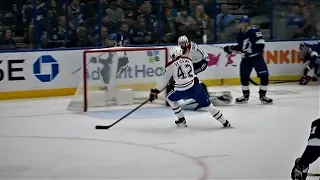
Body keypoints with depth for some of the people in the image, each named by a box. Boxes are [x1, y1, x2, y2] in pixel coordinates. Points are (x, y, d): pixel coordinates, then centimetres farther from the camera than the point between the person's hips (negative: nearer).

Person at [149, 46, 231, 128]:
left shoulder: (171, 65, 2)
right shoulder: (188, 60, 16)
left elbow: (164, 80, 6)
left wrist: (154, 92, 15)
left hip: (182, 90, -4)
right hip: (196, 86, 4)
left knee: (170, 98, 24)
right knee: (207, 105, 14)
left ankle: (181, 120, 22)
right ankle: (225, 122, 13)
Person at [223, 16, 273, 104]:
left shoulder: (254, 31, -16)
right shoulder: (240, 34, 4)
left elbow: (260, 44, -21)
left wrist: (251, 51, -27)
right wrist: (231, 48, 3)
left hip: (257, 57, -6)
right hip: (246, 58, 6)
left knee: (264, 75, -12)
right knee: (244, 77, 5)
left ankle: (263, 95, -2)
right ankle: (245, 95, 21)